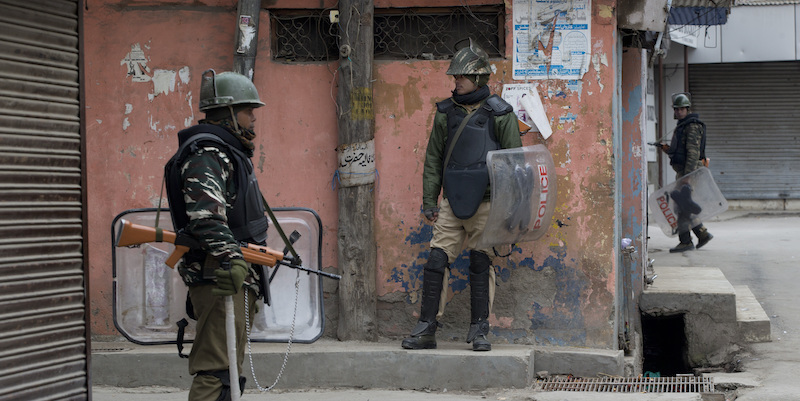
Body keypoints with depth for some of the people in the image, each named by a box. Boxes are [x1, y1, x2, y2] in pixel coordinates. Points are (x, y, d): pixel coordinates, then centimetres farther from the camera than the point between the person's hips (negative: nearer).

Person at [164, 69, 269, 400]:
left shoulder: (228, 152, 23)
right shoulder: (206, 153, -12)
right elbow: (206, 212, -28)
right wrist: (229, 257, -38)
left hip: (234, 276, 11)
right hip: (219, 278, -11)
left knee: (229, 364, 15)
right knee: (217, 370, -15)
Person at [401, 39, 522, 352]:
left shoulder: (499, 113, -1)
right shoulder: (446, 112, 10)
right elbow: (433, 159, 14)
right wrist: (429, 201, 10)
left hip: (485, 203, -3)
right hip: (452, 201, 3)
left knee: (481, 265, 1)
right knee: (436, 261, -2)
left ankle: (479, 331, 11)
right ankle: (426, 329, 4)